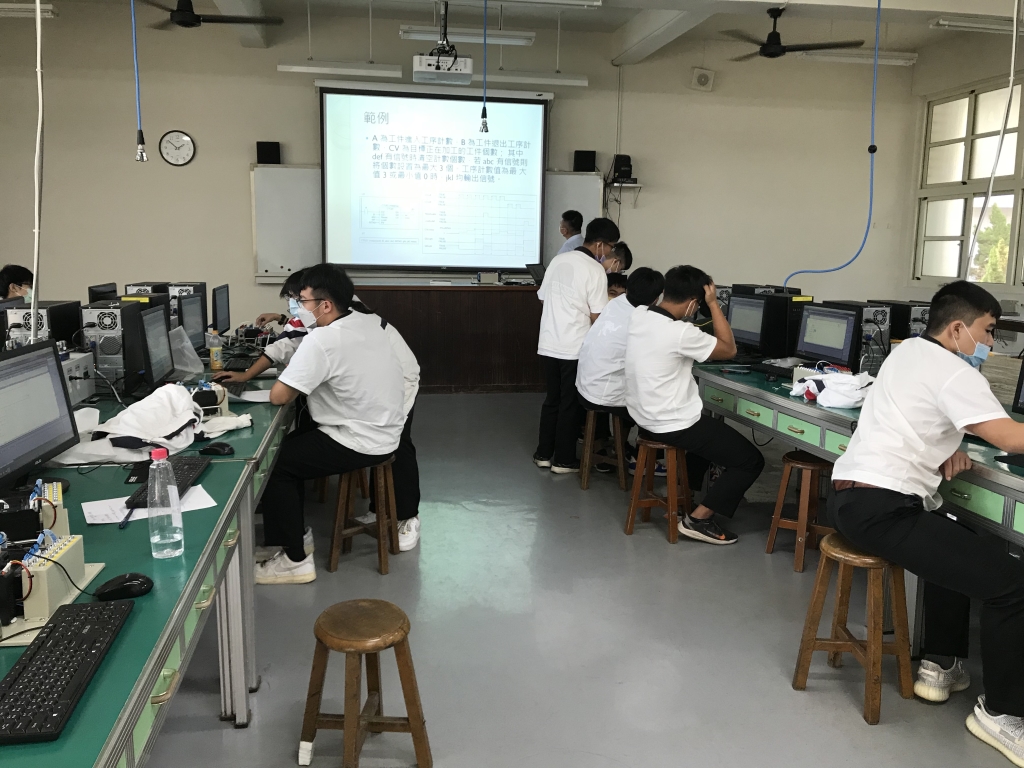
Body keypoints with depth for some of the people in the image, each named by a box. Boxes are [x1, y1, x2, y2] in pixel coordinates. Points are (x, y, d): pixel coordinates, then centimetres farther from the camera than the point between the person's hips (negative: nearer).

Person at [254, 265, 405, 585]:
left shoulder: (321, 341, -23)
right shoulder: (367, 321, 3)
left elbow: (278, 396, -20)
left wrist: (293, 385, 2)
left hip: (361, 443, -9)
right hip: (382, 430, 9)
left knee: (274, 462, 1)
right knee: (290, 443, 21)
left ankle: (294, 560, 7)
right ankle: (295, 532, 31)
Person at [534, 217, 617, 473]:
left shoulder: (558, 260, 8)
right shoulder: (595, 270, -12)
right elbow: (596, 317, -13)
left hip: (549, 344, 6)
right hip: (575, 348, -6)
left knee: (552, 399, 17)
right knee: (571, 403, 6)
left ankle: (543, 454, 23)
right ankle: (564, 460, 14)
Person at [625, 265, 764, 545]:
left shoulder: (638, 315, -3)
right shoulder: (681, 333, -26)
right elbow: (729, 349, -11)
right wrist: (714, 303, -12)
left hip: (644, 417, 9)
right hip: (673, 425, -9)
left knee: (711, 426, 36)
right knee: (751, 460, 2)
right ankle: (699, 519, 0)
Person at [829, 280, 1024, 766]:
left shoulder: (908, 352, 18)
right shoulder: (953, 372, -10)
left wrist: (944, 451, 9)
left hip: (849, 496, 11)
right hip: (881, 511, -10)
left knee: (958, 544, 33)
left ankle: (940, 665, 36)